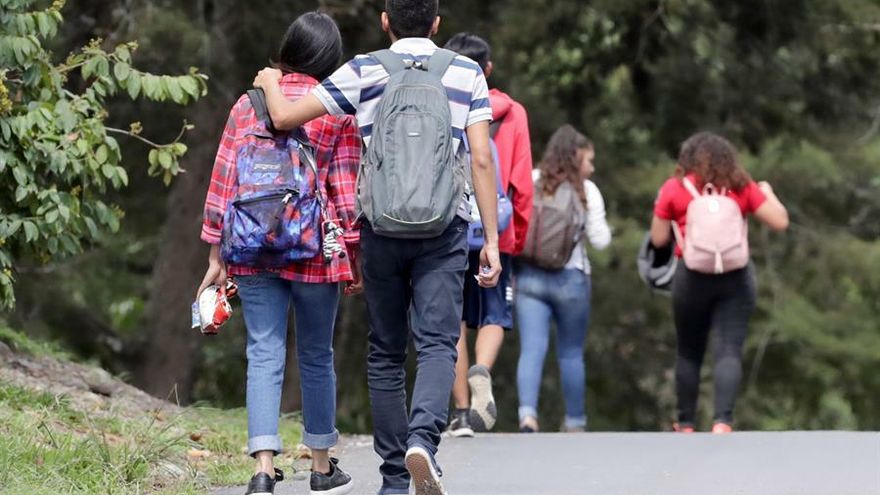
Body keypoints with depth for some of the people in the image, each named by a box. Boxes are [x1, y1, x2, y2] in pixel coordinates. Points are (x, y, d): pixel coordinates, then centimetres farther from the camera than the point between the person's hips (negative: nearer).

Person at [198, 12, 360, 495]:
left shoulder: (248, 105, 4)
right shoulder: (339, 113, -1)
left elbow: (224, 182, 4)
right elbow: (346, 189, -2)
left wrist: (216, 254, 9)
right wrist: (352, 256, 5)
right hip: (315, 247, -1)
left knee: (264, 353, 0)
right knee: (316, 355, 12)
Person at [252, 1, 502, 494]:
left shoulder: (365, 72, 3)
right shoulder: (467, 74, 5)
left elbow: (285, 116, 2)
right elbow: (482, 160, -1)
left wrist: (270, 82, 24)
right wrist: (492, 240, 0)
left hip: (382, 231, 1)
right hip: (445, 231, -1)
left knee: (386, 352, 10)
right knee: (438, 343, -5)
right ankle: (423, 438, -32)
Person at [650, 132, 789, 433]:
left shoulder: (674, 188, 3)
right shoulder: (742, 187, 5)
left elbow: (658, 239, 5)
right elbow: (780, 222, 3)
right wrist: (767, 193, 20)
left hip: (692, 276, 0)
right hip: (736, 276, 0)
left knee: (689, 353, 14)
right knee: (729, 352, -4)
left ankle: (686, 425, 20)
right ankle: (722, 422, -21)